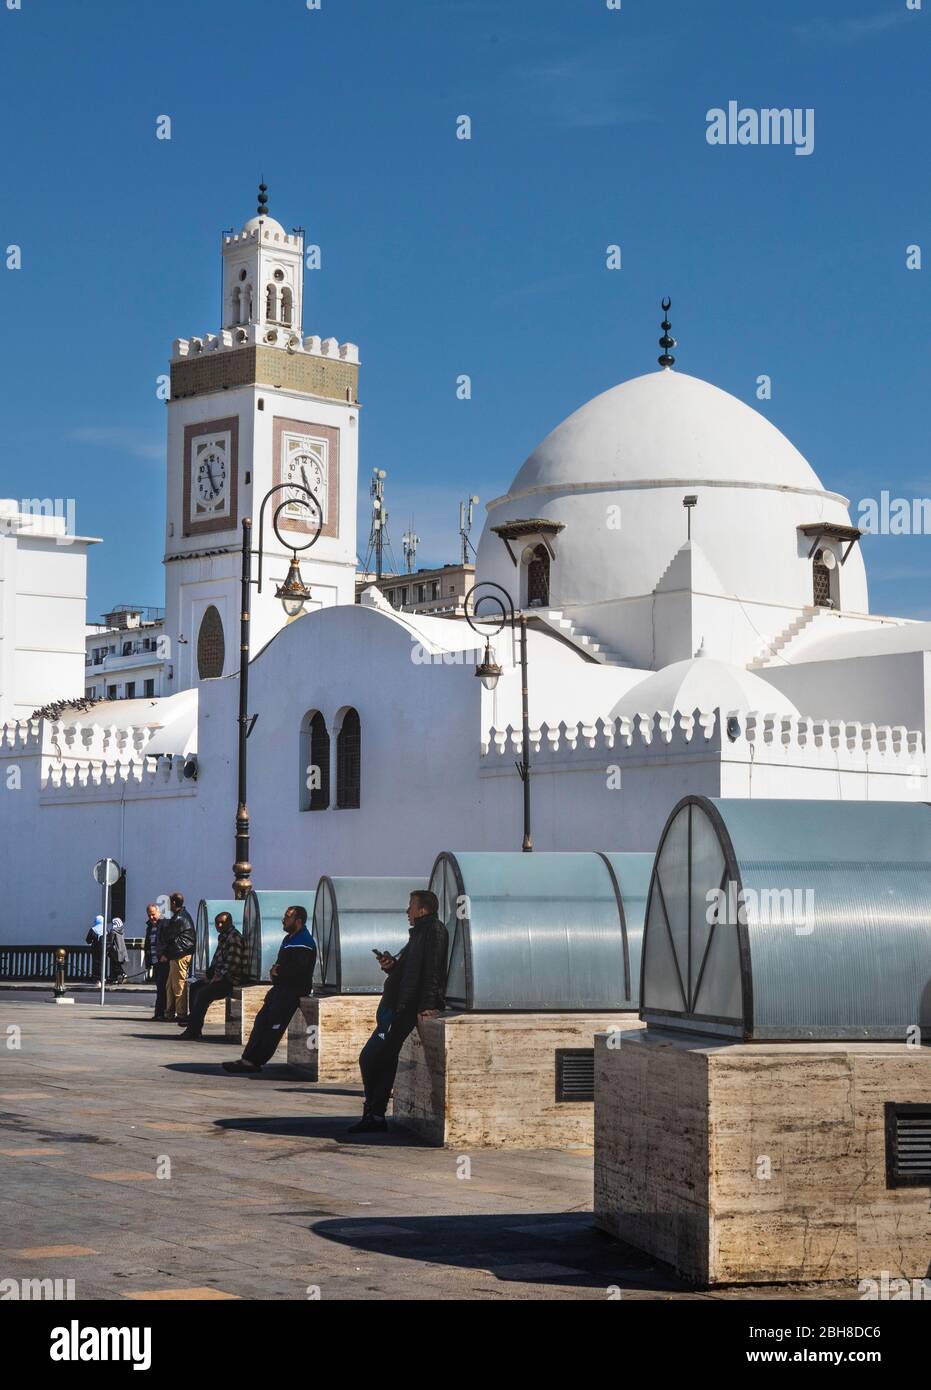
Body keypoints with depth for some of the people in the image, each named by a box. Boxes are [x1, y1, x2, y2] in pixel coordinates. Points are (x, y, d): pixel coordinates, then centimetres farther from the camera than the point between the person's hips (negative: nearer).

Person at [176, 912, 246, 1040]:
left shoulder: (234, 937, -13)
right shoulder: (222, 937, 18)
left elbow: (234, 962, -21)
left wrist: (219, 977, -18)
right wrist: (209, 974, 11)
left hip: (231, 980, -11)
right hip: (219, 976, 11)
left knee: (203, 993, -23)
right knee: (194, 987, 11)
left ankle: (193, 1029, -19)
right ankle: (194, 1028, 6)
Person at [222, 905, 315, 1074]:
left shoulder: (304, 943, -14)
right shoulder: (289, 939, 19)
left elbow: (298, 970, -26)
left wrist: (278, 971, -11)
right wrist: (276, 970, 0)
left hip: (294, 989, -10)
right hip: (281, 987, 10)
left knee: (273, 1025, -13)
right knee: (261, 1020, 2)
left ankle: (253, 1061, -13)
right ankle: (248, 1059, -1)